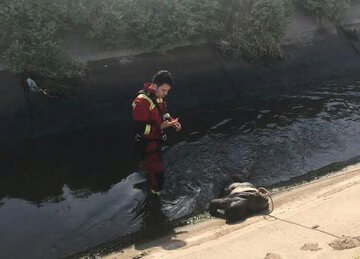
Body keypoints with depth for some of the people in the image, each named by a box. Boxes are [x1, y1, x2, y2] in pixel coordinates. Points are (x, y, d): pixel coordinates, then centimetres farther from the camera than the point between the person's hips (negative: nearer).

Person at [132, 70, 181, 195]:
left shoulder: (159, 96, -5)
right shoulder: (141, 102, -32)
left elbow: (163, 112, 14)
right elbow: (140, 129, -32)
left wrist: (172, 121, -7)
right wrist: (162, 126, -31)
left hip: (156, 139, 9)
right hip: (146, 143, -9)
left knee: (155, 164, 29)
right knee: (156, 171, -3)